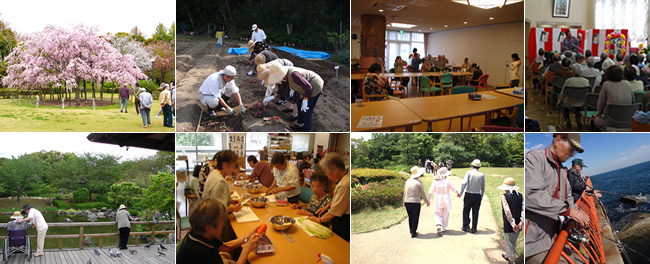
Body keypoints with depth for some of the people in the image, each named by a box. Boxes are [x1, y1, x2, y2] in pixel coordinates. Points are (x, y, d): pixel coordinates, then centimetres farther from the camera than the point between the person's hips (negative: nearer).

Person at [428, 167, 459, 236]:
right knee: (445, 215, 16)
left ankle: (438, 226, -17)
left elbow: (431, 192, -7)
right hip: (446, 200, -1)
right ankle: (443, 228, 21)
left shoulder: (435, 182, -5)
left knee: (438, 215, 8)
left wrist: (428, 200, -2)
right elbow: (454, 189, 2)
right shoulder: (448, 181, -8)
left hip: (438, 200, 1)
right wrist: (458, 193, 21)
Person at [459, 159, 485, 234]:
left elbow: (464, 183, -14)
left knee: (466, 211, 12)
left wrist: (461, 193, -6)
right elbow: (483, 187, 9)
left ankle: (465, 226, 8)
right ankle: (473, 229, 10)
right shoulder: (482, 175, 4)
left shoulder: (469, 172, -4)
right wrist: (481, 196, 22)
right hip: (478, 195, 2)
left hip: (469, 194, -2)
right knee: (475, 212, 8)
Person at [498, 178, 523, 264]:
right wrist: (521, 222, -12)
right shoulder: (520, 196, 2)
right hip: (518, 226, 6)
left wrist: (513, 224, -16)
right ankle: (507, 256, 44)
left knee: (509, 243, 5)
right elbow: (523, 208, -7)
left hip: (508, 225, -6)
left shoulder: (504, 196, -13)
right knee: (513, 242, 24)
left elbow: (507, 211, -18)